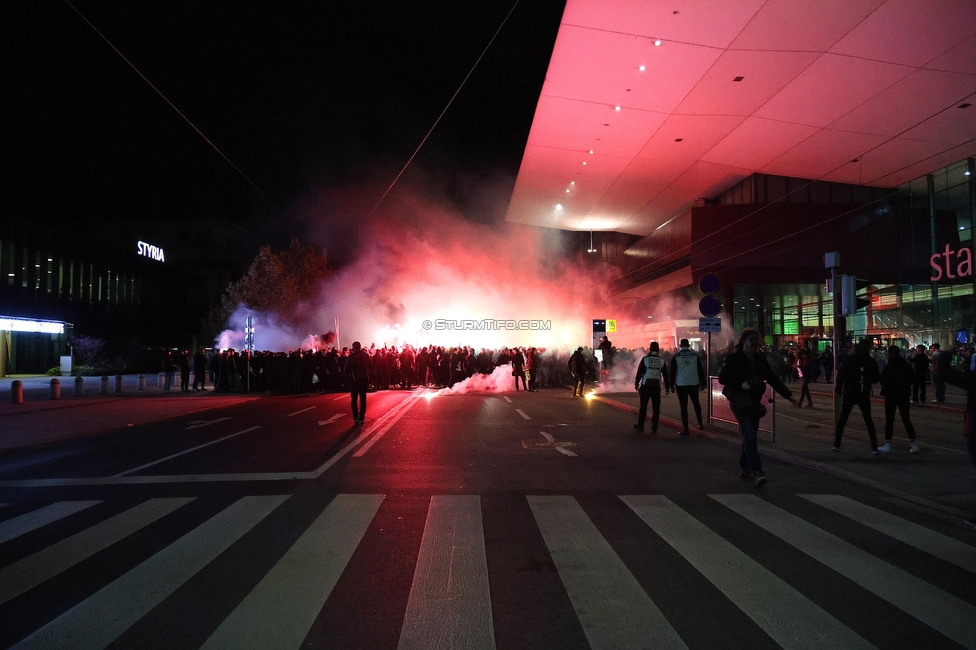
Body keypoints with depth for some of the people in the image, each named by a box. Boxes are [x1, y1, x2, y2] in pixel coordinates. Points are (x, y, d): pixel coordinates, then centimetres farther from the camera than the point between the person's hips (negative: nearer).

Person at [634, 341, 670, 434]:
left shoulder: (645, 359, -2)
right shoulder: (662, 361, 5)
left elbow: (639, 372, -1)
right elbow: (665, 375, 9)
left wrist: (636, 384, 10)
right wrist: (667, 387, 16)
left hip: (645, 385, -1)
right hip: (656, 386, 1)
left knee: (643, 406, 9)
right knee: (656, 407, 5)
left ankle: (640, 425, 14)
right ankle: (654, 428, 3)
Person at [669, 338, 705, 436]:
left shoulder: (676, 357, -3)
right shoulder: (695, 355, 2)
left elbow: (673, 372, -3)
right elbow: (700, 370, 4)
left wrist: (672, 385, 3)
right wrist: (702, 383, 10)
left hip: (681, 385, -2)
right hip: (694, 384, 2)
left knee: (684, 406, 0)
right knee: (696, 403, 21)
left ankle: (685, 430, -1)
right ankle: (700, 423, 27)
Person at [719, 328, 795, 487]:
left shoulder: (760, 360, 13)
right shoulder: (733, 359, -4)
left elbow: (773, 379, 15)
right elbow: (722, 378, -7)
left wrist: (788, 395, 9)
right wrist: (740, 385, -19)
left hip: (754, 402, 6)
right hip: (740, 401, -6)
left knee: (750, 436, 11)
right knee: (750, 436, -15)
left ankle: (745, 468, 24)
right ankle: (756, 471, -19)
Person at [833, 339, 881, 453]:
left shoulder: (849, 360, -4)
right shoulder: (870, 362, -2)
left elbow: (841, 375, -10)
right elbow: (875, 379, 2)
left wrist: (838, 389, -2)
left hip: (849, 394, 0)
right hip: (864, 395, 0)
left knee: (842, 419, 8)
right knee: (868, 420, 12)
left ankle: (836, 444, 2)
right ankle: (874, 447, 6)